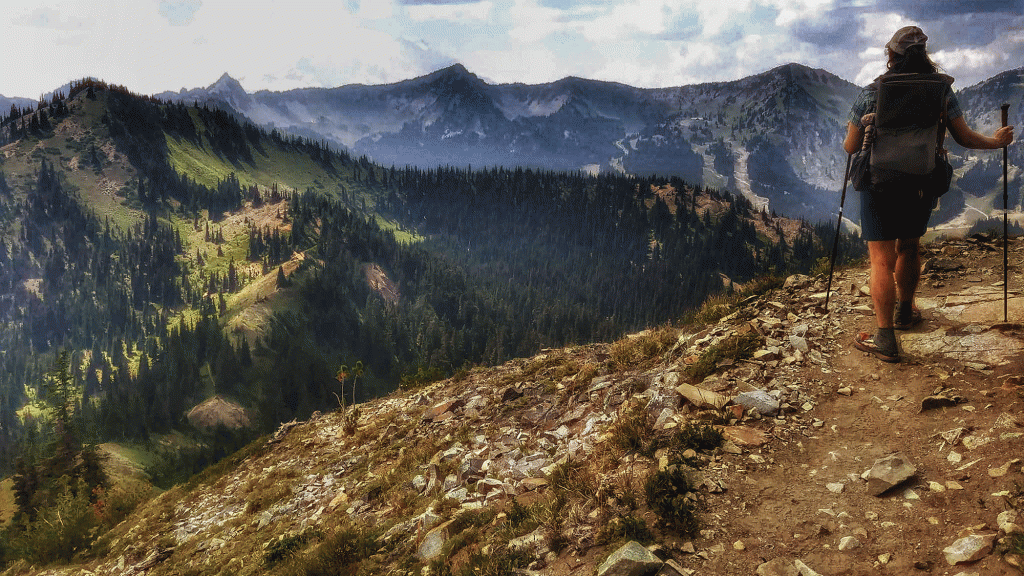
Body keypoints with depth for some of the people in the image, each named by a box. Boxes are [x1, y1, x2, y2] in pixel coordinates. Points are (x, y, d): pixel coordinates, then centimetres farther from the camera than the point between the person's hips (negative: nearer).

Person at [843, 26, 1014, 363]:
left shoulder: (872, 92, -7)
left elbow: (851, 147, -3)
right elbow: (964, 138, 5)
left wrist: (849, 134, 21)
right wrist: (996, 142, 24)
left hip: (880, 186, -3)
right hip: (922, 185, 4)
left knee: (882, 260, -2)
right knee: (909, 248, 24)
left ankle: (885, 340, -5)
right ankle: (904, 312, 43)